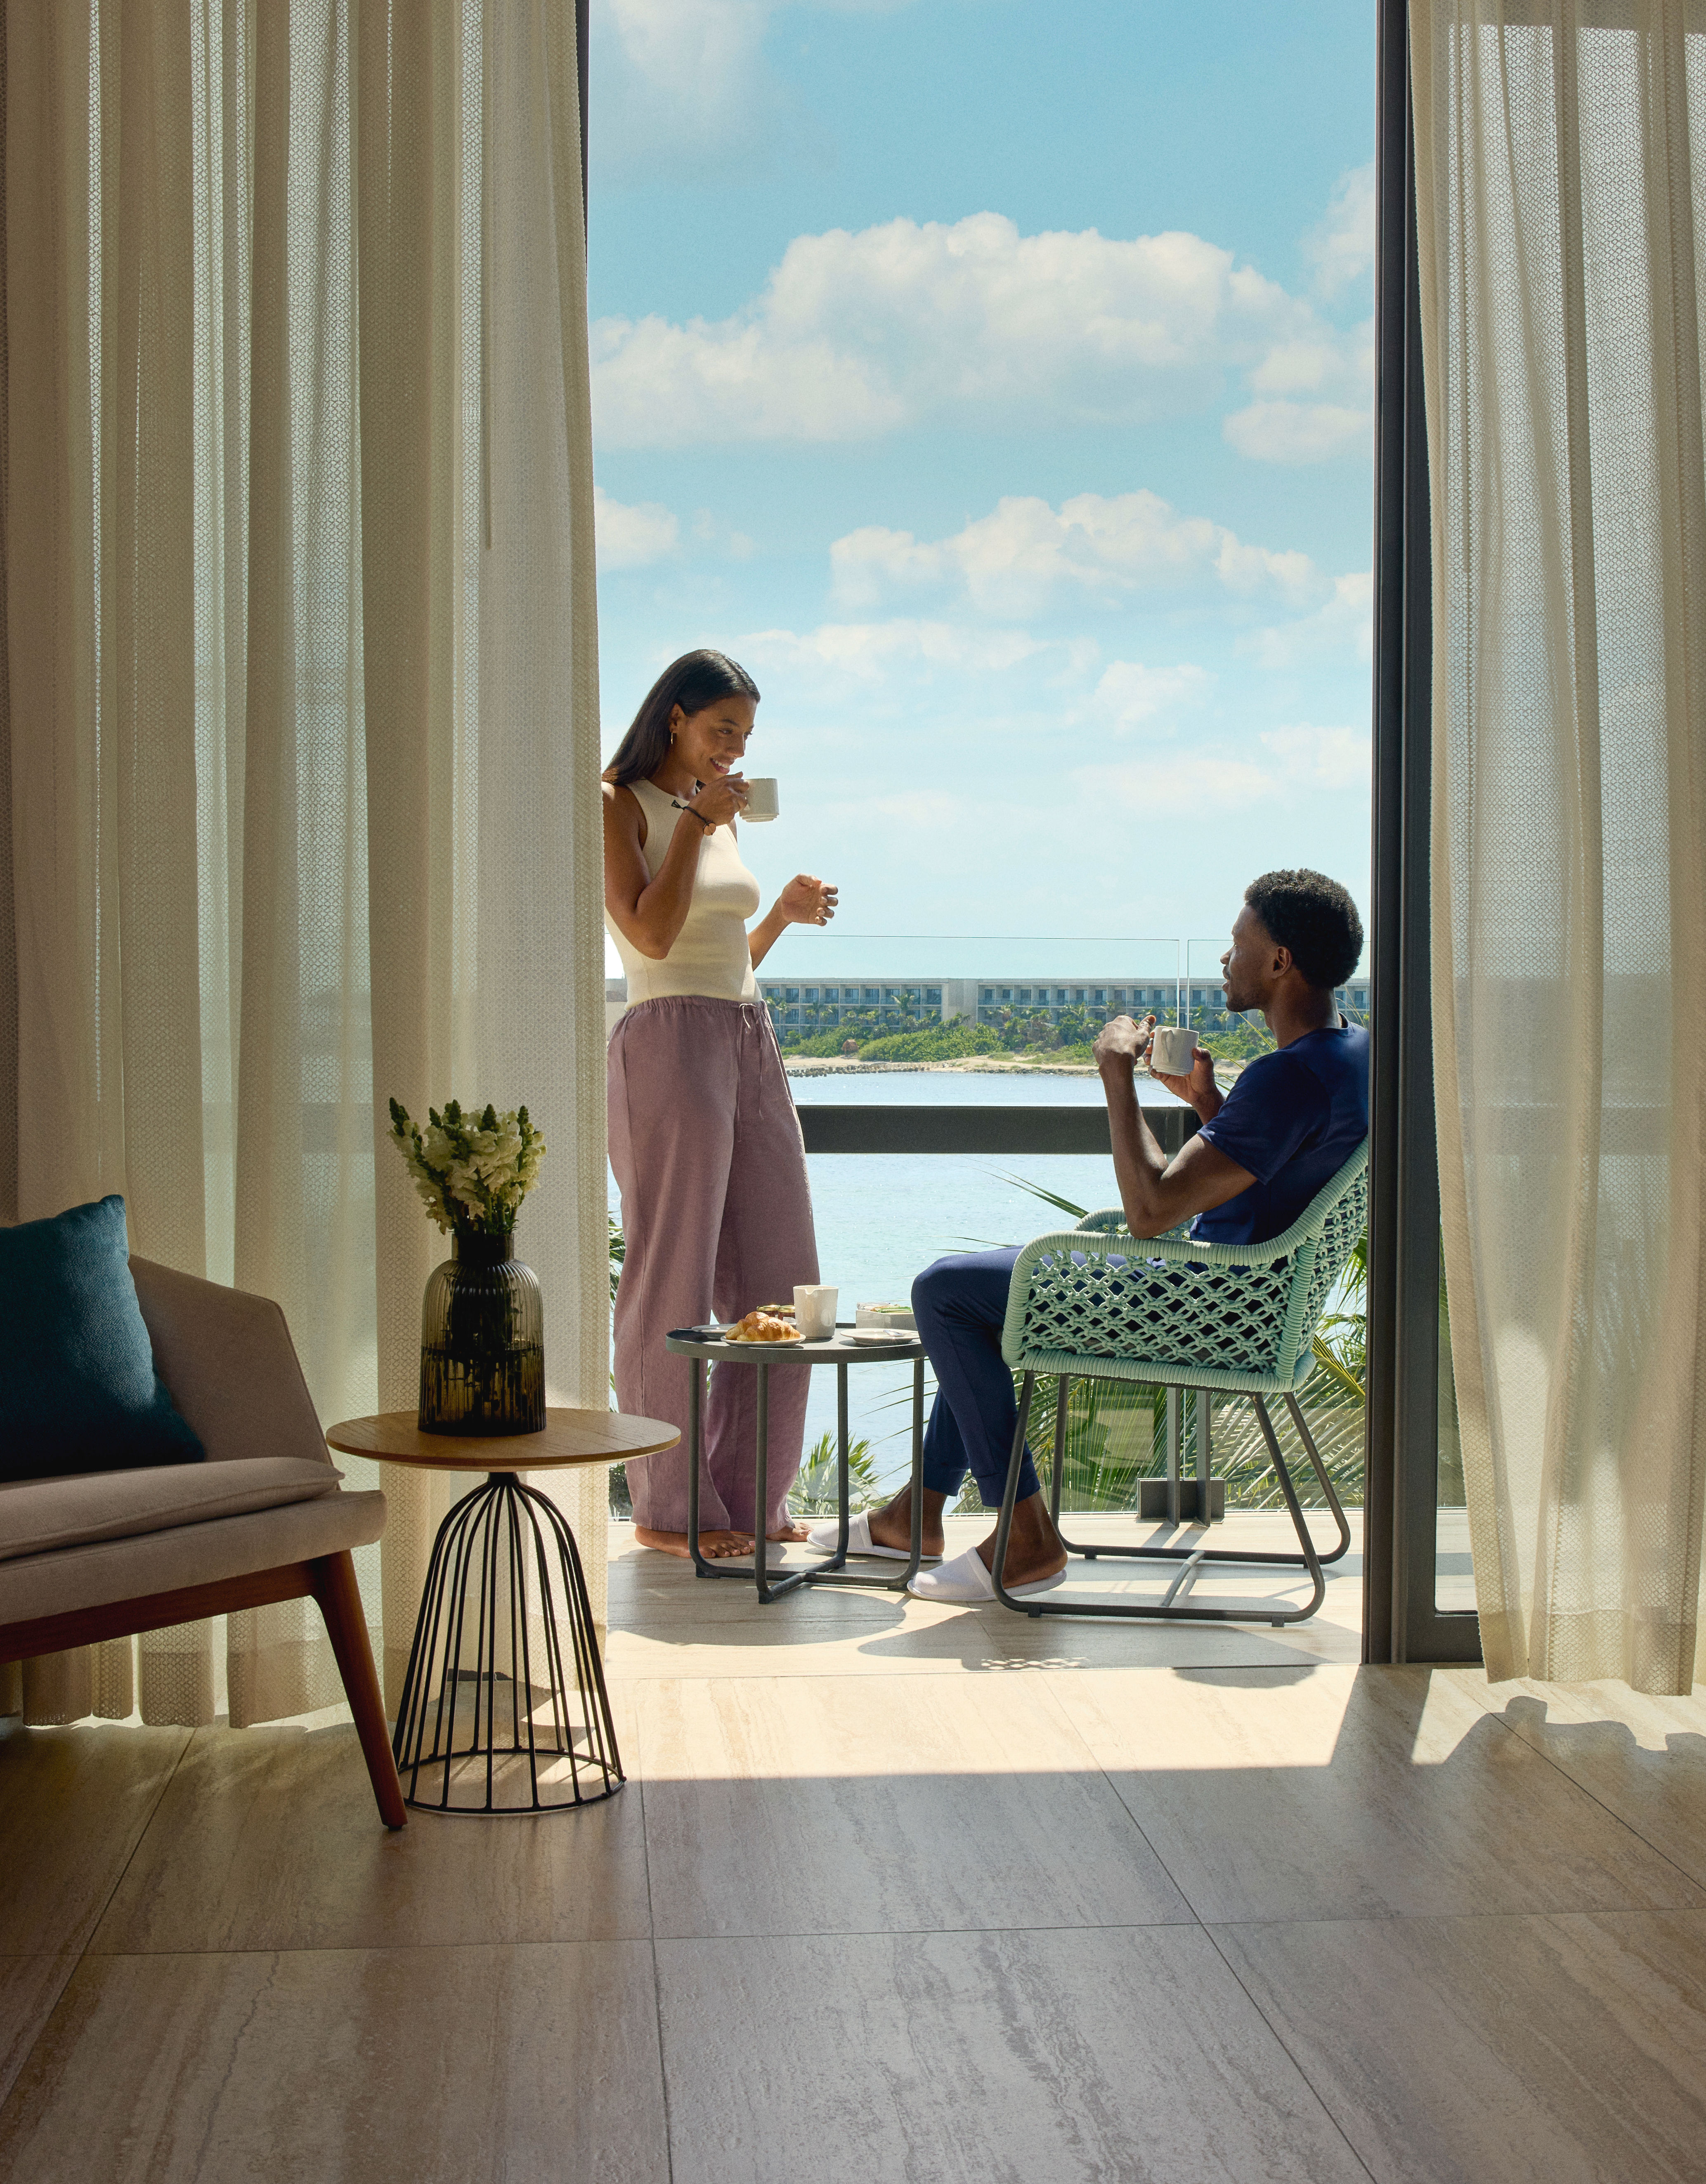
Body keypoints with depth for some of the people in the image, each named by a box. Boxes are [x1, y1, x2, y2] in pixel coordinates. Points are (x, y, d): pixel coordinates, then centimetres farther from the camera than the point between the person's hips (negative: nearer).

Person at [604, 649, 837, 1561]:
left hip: (751, 1047, 8)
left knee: (776, 1277, 6)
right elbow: (652, 935, -16)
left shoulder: (718, 815, 19)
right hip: (670, 1043, -8)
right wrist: (696, 821, -10)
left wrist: (785, 913, 7)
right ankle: (667, 1508, 5)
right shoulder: (616, 807, -2)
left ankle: (750, 1497, 14)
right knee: (673, 1281, -4)